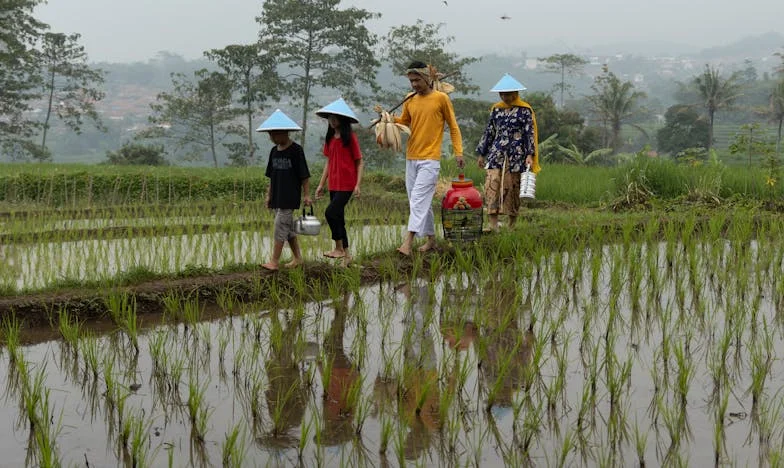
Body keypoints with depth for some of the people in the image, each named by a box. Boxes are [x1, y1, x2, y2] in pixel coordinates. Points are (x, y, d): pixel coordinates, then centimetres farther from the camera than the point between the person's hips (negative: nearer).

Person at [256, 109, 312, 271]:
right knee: (288, 228, 12)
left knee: (280, 227, -10)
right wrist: (269, 195, 15)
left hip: (290, 197, -7)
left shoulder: (296, 150, -10)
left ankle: (274, 262, -9)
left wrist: (307, 195, -10)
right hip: (277, 197, 7)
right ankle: (298, 258, 22)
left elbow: (304, 175, -9)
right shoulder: (274, 151, 9)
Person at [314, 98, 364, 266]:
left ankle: (339, 248, -8)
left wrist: (358, 185, -13)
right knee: (338, 218, 8)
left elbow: (359, 162, -6)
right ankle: (346, 255, 16)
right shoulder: (330, 139, 11)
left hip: (346, 184, -7)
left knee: (330, 212, -19)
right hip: (333, 184, 7)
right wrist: (321, 185, 14)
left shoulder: (350, 137, -7)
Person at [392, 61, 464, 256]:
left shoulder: (441, 98, -3)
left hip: (430, 159, -6)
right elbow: (403, 123, 19)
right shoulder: (410, 101, 11)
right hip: (411, 158, 6)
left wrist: (458, 151, -4)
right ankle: (431, 238, 23)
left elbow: (453, 126, 2)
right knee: (423, 202, 12)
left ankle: (408, 242, -23)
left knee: (419, 199, -15)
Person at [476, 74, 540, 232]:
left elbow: (530, 133, -4)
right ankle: (493, 225, -15)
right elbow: (489, 132, 18)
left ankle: (512, 225, 13)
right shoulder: (497, 109, 13)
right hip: (497, 153, 3)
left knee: (512, 188, 0)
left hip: (516, 155, -3)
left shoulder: (524, 110, 0)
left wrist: (530, 155, -13)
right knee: (492, 185, -11)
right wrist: (482, 154, 17)